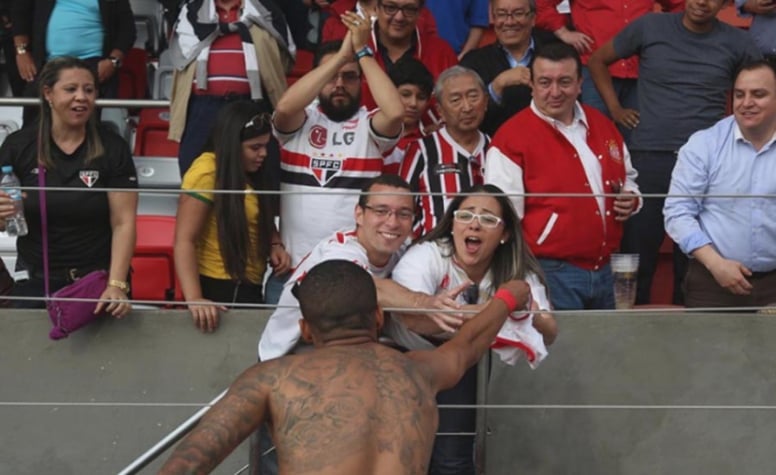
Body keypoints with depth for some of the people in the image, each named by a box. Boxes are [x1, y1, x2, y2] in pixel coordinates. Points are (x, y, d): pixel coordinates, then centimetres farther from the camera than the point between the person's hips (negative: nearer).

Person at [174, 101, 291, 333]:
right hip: (218, 289, -9)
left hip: (249, 288, 9)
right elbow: (184, 240, -20)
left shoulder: (250, 176, 10)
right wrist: (194, 298, -31)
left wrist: (275, 245, 3)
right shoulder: (207, 173, -16)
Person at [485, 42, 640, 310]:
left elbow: (627, 177, 28)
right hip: (551, 274, -6)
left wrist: (630, 199, 5)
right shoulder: (512, 137, -9)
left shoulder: (602, 125, 11)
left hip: (603, 270, 7)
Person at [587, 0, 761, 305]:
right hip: (648, 157, 0)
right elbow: (598, 61, 15)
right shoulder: (650, 27, 3)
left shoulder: (736, 43, 4)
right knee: (638, 248, 3)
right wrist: (614, 108, 8)